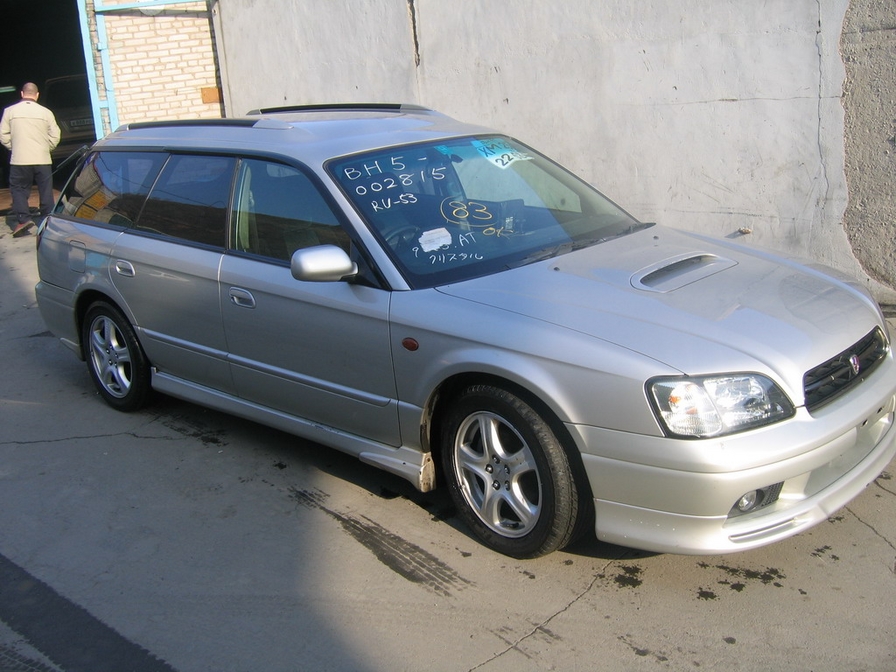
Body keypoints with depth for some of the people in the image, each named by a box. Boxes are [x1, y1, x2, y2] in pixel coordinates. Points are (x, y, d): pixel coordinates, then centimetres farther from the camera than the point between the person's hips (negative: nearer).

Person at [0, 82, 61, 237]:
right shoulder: (46, 112, 0)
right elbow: (55, 136, 2)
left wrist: (14, 147, 17)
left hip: (19, 160, -1)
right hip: (42, 159, 1)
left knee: (19, 189, 8)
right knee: (46, 191, 10)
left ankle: (23, 218, -6)